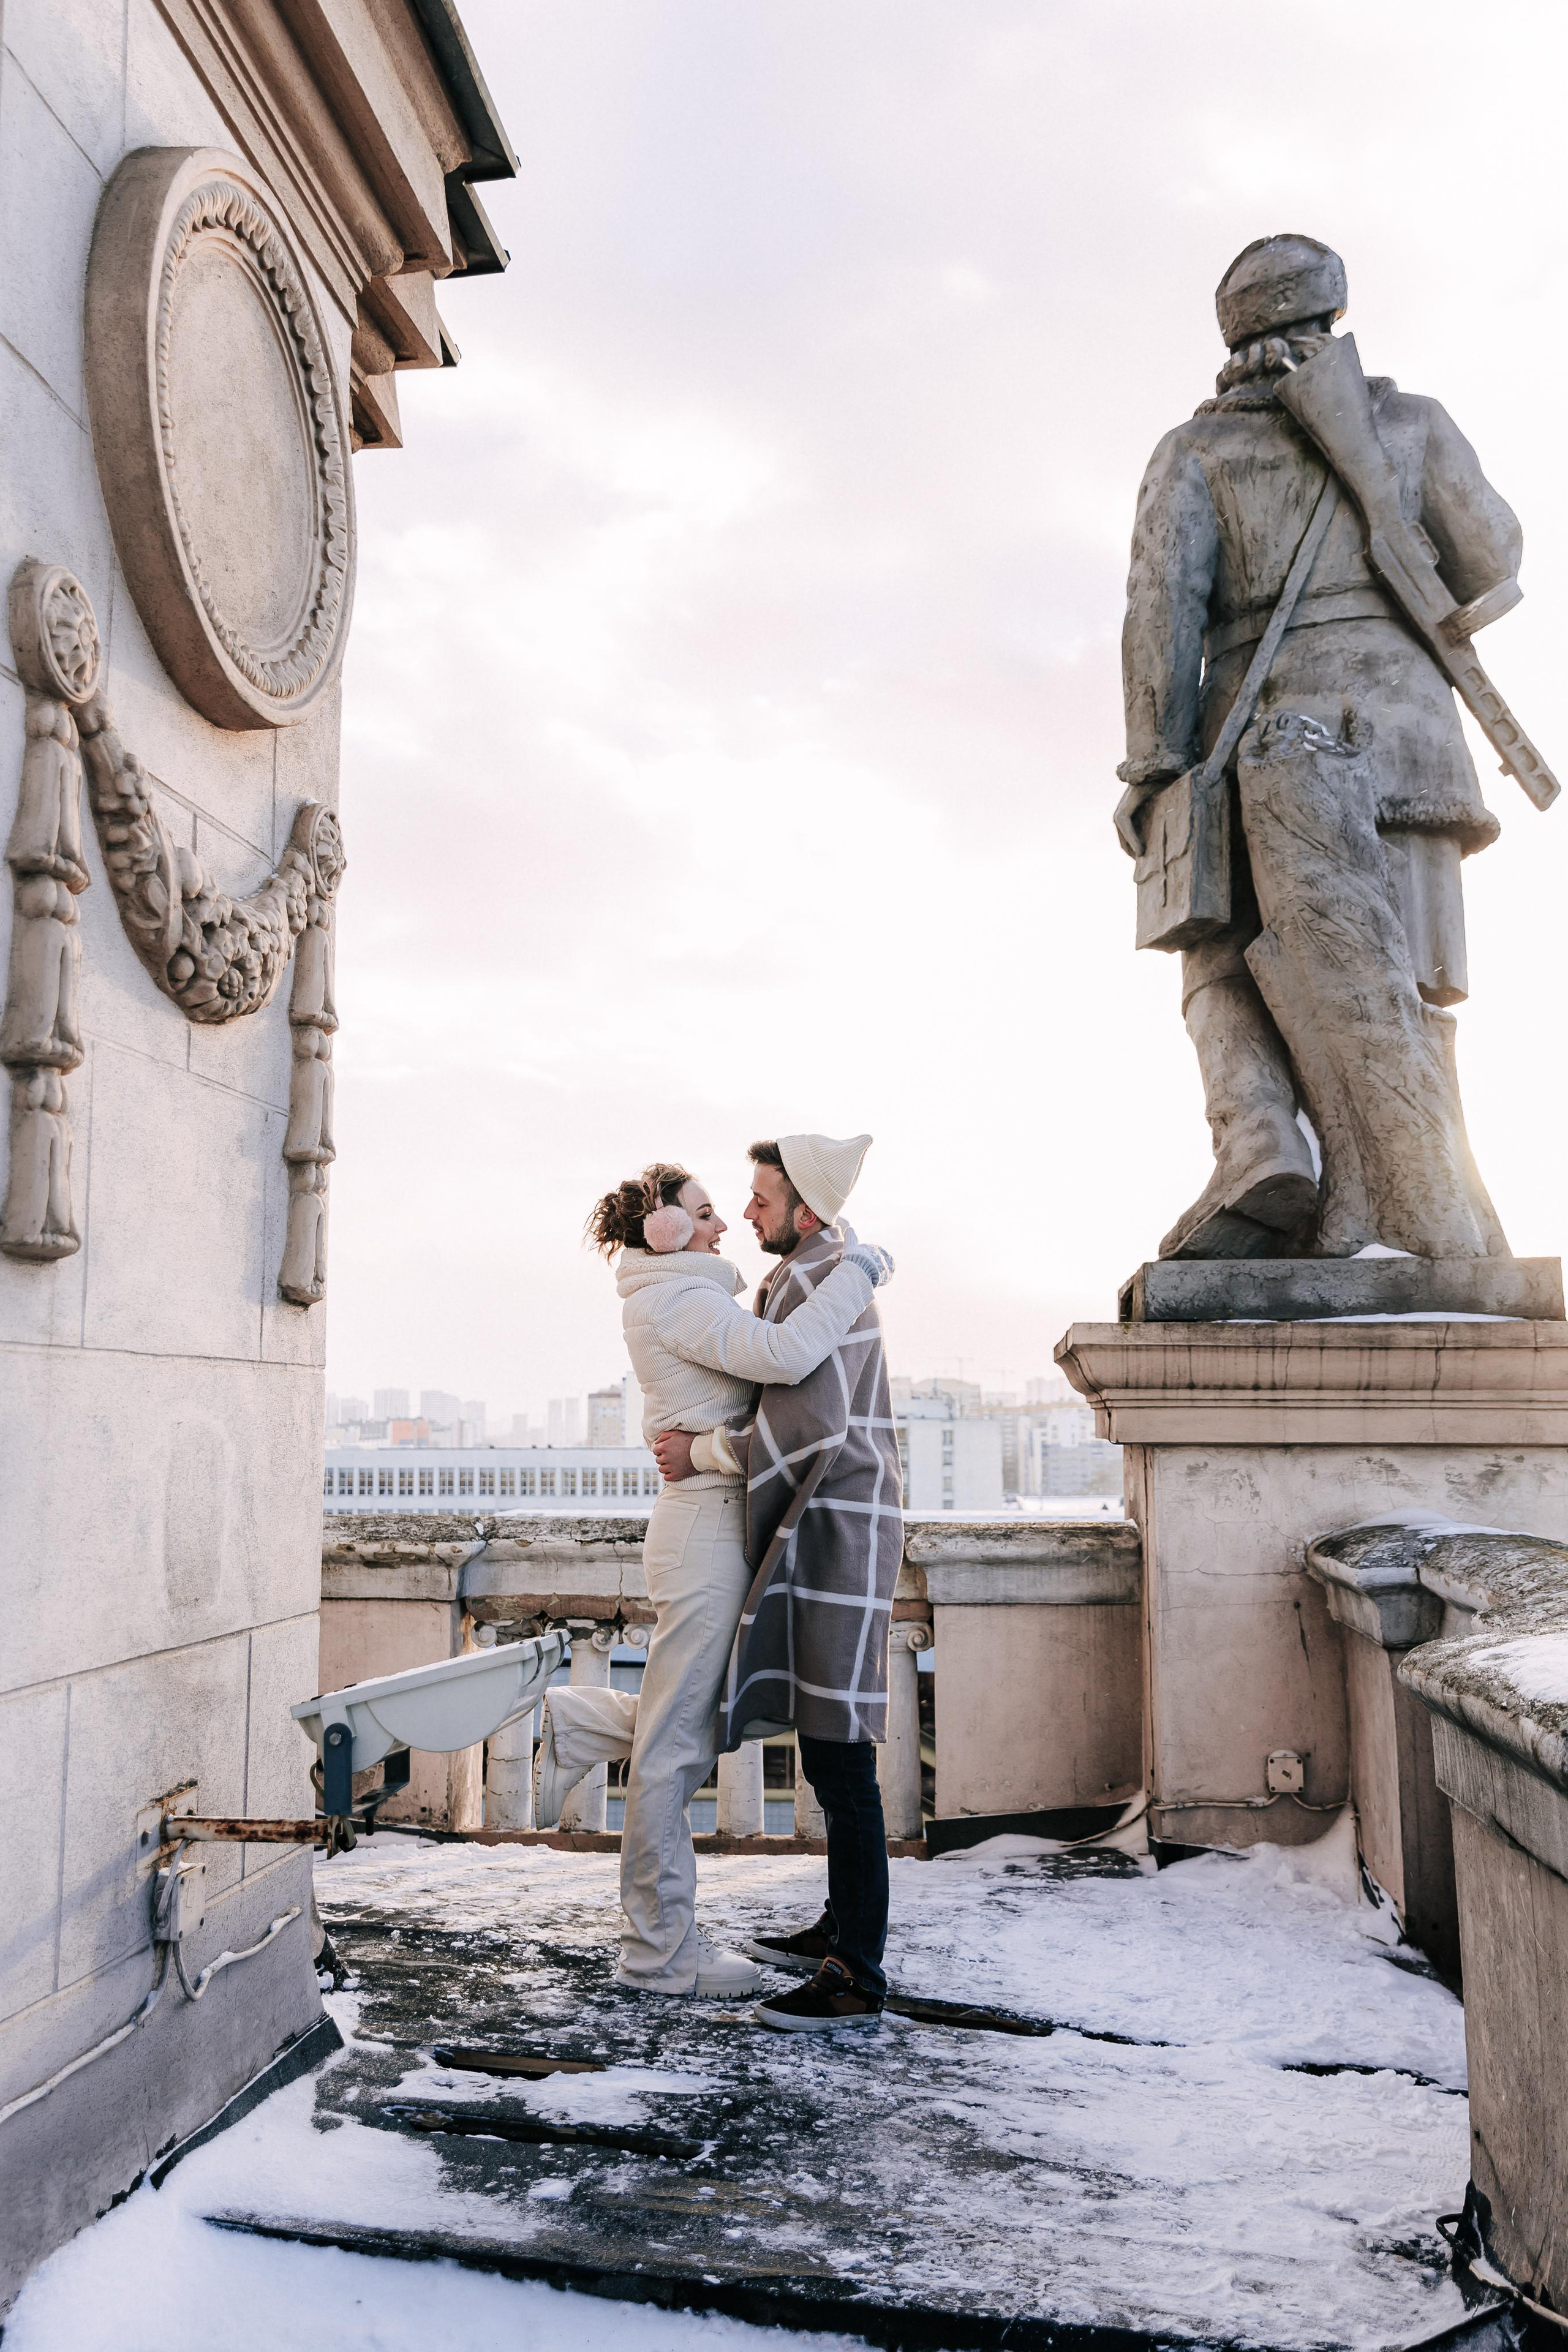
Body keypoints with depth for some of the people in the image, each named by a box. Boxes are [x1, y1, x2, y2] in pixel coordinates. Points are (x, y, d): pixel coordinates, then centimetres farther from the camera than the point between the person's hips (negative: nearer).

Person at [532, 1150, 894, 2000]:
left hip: (713, 1524, 10)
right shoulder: (675, 1298, -13)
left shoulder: (686, 1299, 19)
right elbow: (784, 1355, -27)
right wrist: (856, 1270, -16)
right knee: (678, 1740, 0)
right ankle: (659, 1949, 10)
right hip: (705, 1524, -10)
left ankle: (582, 1725, 27)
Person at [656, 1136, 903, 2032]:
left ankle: (857, 1976, -5)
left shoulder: (814, 1286, -15)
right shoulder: (828, 1276, 19)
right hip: (819, 1532, 11)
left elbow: (809, 1427, -24)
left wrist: (701, 1452, -12)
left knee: (840, 1759, -10)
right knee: (832, 1752, 17)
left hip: (839, 1534, -11)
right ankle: (844, 1928, 27)